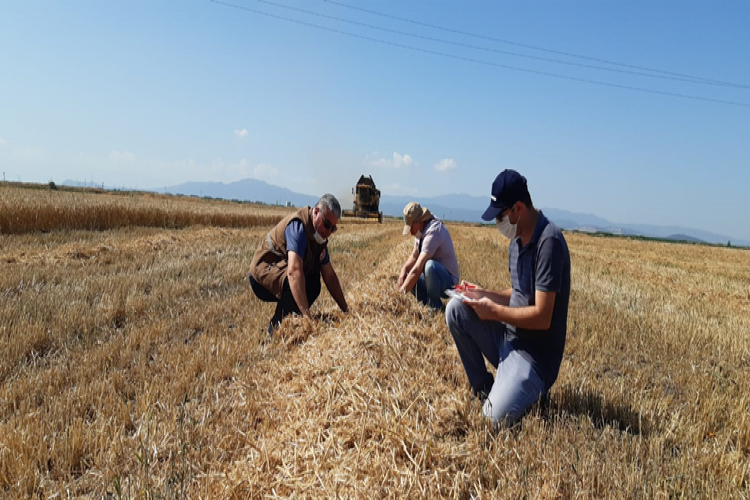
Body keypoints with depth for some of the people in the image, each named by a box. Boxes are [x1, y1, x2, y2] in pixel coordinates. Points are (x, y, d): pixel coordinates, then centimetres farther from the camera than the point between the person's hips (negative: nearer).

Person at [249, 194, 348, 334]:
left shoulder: (319, 234, 3)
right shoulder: (298, 226, -25)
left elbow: (329, 275, 6)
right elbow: (294, 271, -39)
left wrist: (346, 310, 2)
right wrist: (306, 315, -46)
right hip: (262, 275, -9)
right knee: (297, 280, -31)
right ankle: (276, 329, -16)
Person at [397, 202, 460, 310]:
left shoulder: (433, 231, -26)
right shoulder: (421, 229, 2)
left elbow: (417, 269, -30)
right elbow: (414, 256, 12)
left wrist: (402, 292, -27)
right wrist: (404, 270, -8)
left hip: (448, 282, -9)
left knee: (430, 265, -36)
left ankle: (435, 306, -15)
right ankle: (426, 302, 6)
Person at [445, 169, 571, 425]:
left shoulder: (549, 242, -23)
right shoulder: (517, 239, 6)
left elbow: (542, 317, -25)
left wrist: (493, 311, -16)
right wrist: (485, 294, 1)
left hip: (535, 353, -9)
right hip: (508, 336, 9)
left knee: (498, 417, -23)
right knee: (456, 308, -5)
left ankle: (532, 387, 11)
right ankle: (483, 388, 6)